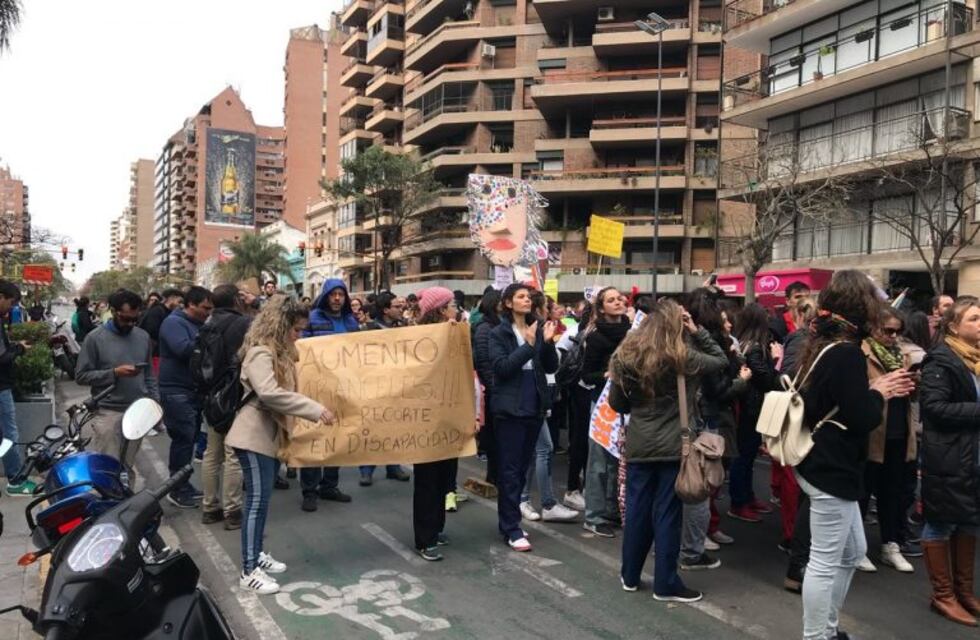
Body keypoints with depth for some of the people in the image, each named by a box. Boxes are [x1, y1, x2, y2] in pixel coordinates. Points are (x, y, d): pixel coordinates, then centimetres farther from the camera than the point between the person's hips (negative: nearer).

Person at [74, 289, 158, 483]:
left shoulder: (143, 337, 8)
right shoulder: (95, 338, -5)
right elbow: (81, 376, -6)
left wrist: (155, 403, 6)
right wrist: (114, 373, -17)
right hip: (108, 413, -4)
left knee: (128, 467, 12)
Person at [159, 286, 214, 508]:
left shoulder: (200, 324, 15)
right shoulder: (173, 323, -12)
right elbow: (183, 349, -28)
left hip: (195, 390, 9)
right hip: (177, 391, -9)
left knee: (190, 439, 13)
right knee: (183, 439, -7)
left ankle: (183, 484, 23)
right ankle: (178, 490, 1)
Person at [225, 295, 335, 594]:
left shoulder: (279, 353, 15)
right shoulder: (260, 353, -18)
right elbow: (268, 392, -31)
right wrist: (314, 409, -31)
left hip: (268, 433, 10)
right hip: (254, 435, -10)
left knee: (262, 499, 16)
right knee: (257, 500, -8)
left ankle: (257, 554, 27)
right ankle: (249, 572, -3)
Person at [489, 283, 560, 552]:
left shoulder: (537, 329, 7)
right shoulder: (499, 333, -5)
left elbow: (551, 367, 5)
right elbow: (502, 367, -17)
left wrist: (548, 342, -11)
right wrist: (529, 345, -21)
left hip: (534, 406, 5)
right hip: (510, 408, -5)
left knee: (522, 466, 12)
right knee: (509, 469, -2)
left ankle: (509, 521, 24)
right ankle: (511, 528, 3)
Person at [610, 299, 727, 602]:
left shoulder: (626, 355, 0)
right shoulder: (683, 356, -11)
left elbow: (616, 403, 6)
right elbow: (722, 361, 5)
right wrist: (698, 332, 3)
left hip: (638, 445, 4)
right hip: (672, 446, -4)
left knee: (636, 509, 13)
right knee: (667, 512, 3)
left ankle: (630, 575, 25)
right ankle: (666, 584, 11)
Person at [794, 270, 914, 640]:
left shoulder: (822, 346, 9)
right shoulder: (847, 353, -21)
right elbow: (862, 419, -20)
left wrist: (876, 390, 10)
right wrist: (879, 392, -3)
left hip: (823, 464, 11)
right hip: (833, 470, -11)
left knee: (852, 552, 23)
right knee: (825, 562, 1)